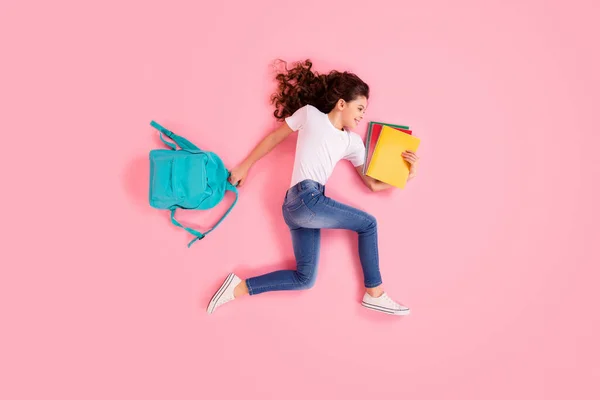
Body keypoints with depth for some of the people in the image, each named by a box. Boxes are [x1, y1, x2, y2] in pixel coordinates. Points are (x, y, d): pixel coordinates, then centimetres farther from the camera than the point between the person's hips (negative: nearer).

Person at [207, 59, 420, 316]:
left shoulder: (352, 142, 18)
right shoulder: (310, 114, 5)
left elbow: (373, 184, 18)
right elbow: (274, 137, 13)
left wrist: (406, 175, 4)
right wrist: (245, 167, 16)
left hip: (301, 206, 7)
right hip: (303, 199, -7)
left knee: (304, 279, 3)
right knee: (368, 223, 0)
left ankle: (239, 287, 8)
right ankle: (374, 293, 10)